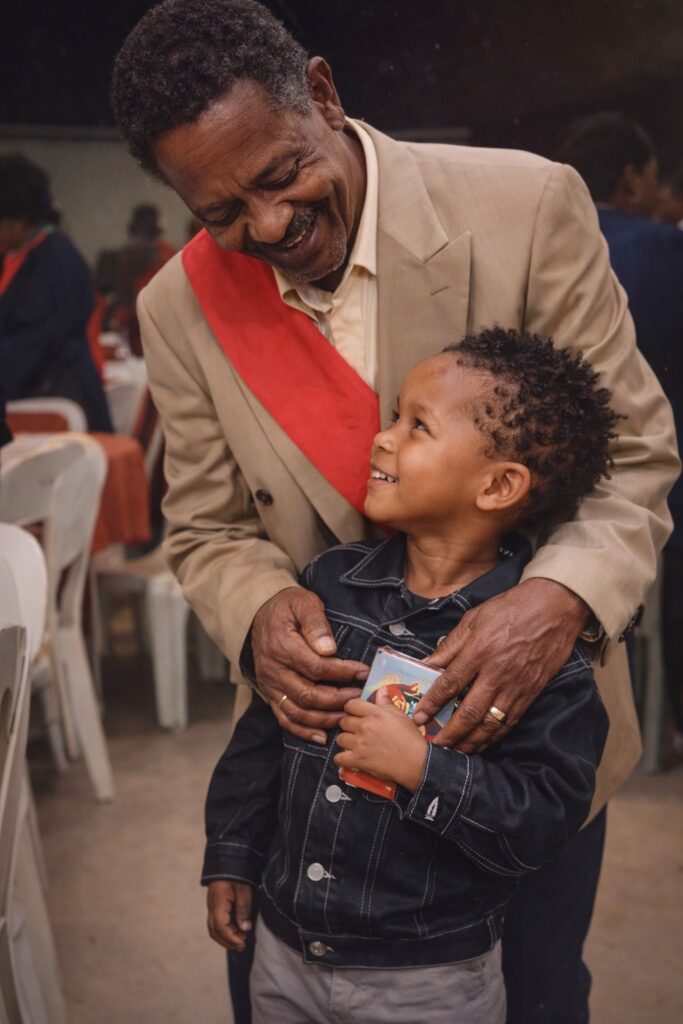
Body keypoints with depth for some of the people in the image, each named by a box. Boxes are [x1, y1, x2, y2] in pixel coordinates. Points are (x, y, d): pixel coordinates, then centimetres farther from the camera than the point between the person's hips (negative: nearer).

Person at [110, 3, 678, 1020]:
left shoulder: (529, 206, -19)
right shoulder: (181, 309, -9)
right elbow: (207, 530, 0)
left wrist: (561, 598, -32)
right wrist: (261, 610, -23)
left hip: (531, 720, -1)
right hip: (323, 720, 2)